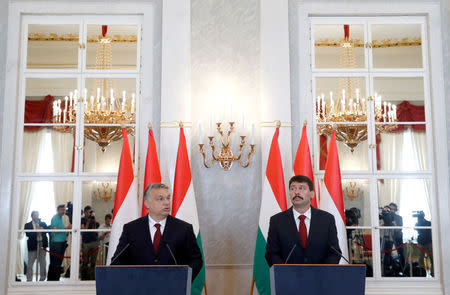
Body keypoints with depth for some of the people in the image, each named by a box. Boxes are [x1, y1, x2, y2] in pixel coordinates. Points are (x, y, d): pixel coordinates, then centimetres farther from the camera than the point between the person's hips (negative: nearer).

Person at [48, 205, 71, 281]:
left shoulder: (62, 218, 16)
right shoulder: (55, 218, -10)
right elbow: (55, 230, -20)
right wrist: (66, 228, -23)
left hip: (62, 242, 8)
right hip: (56, 242, -8)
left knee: (59, 262, 11)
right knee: (54, 263, -5)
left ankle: (56, 279, 18)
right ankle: (51, 279, 0)